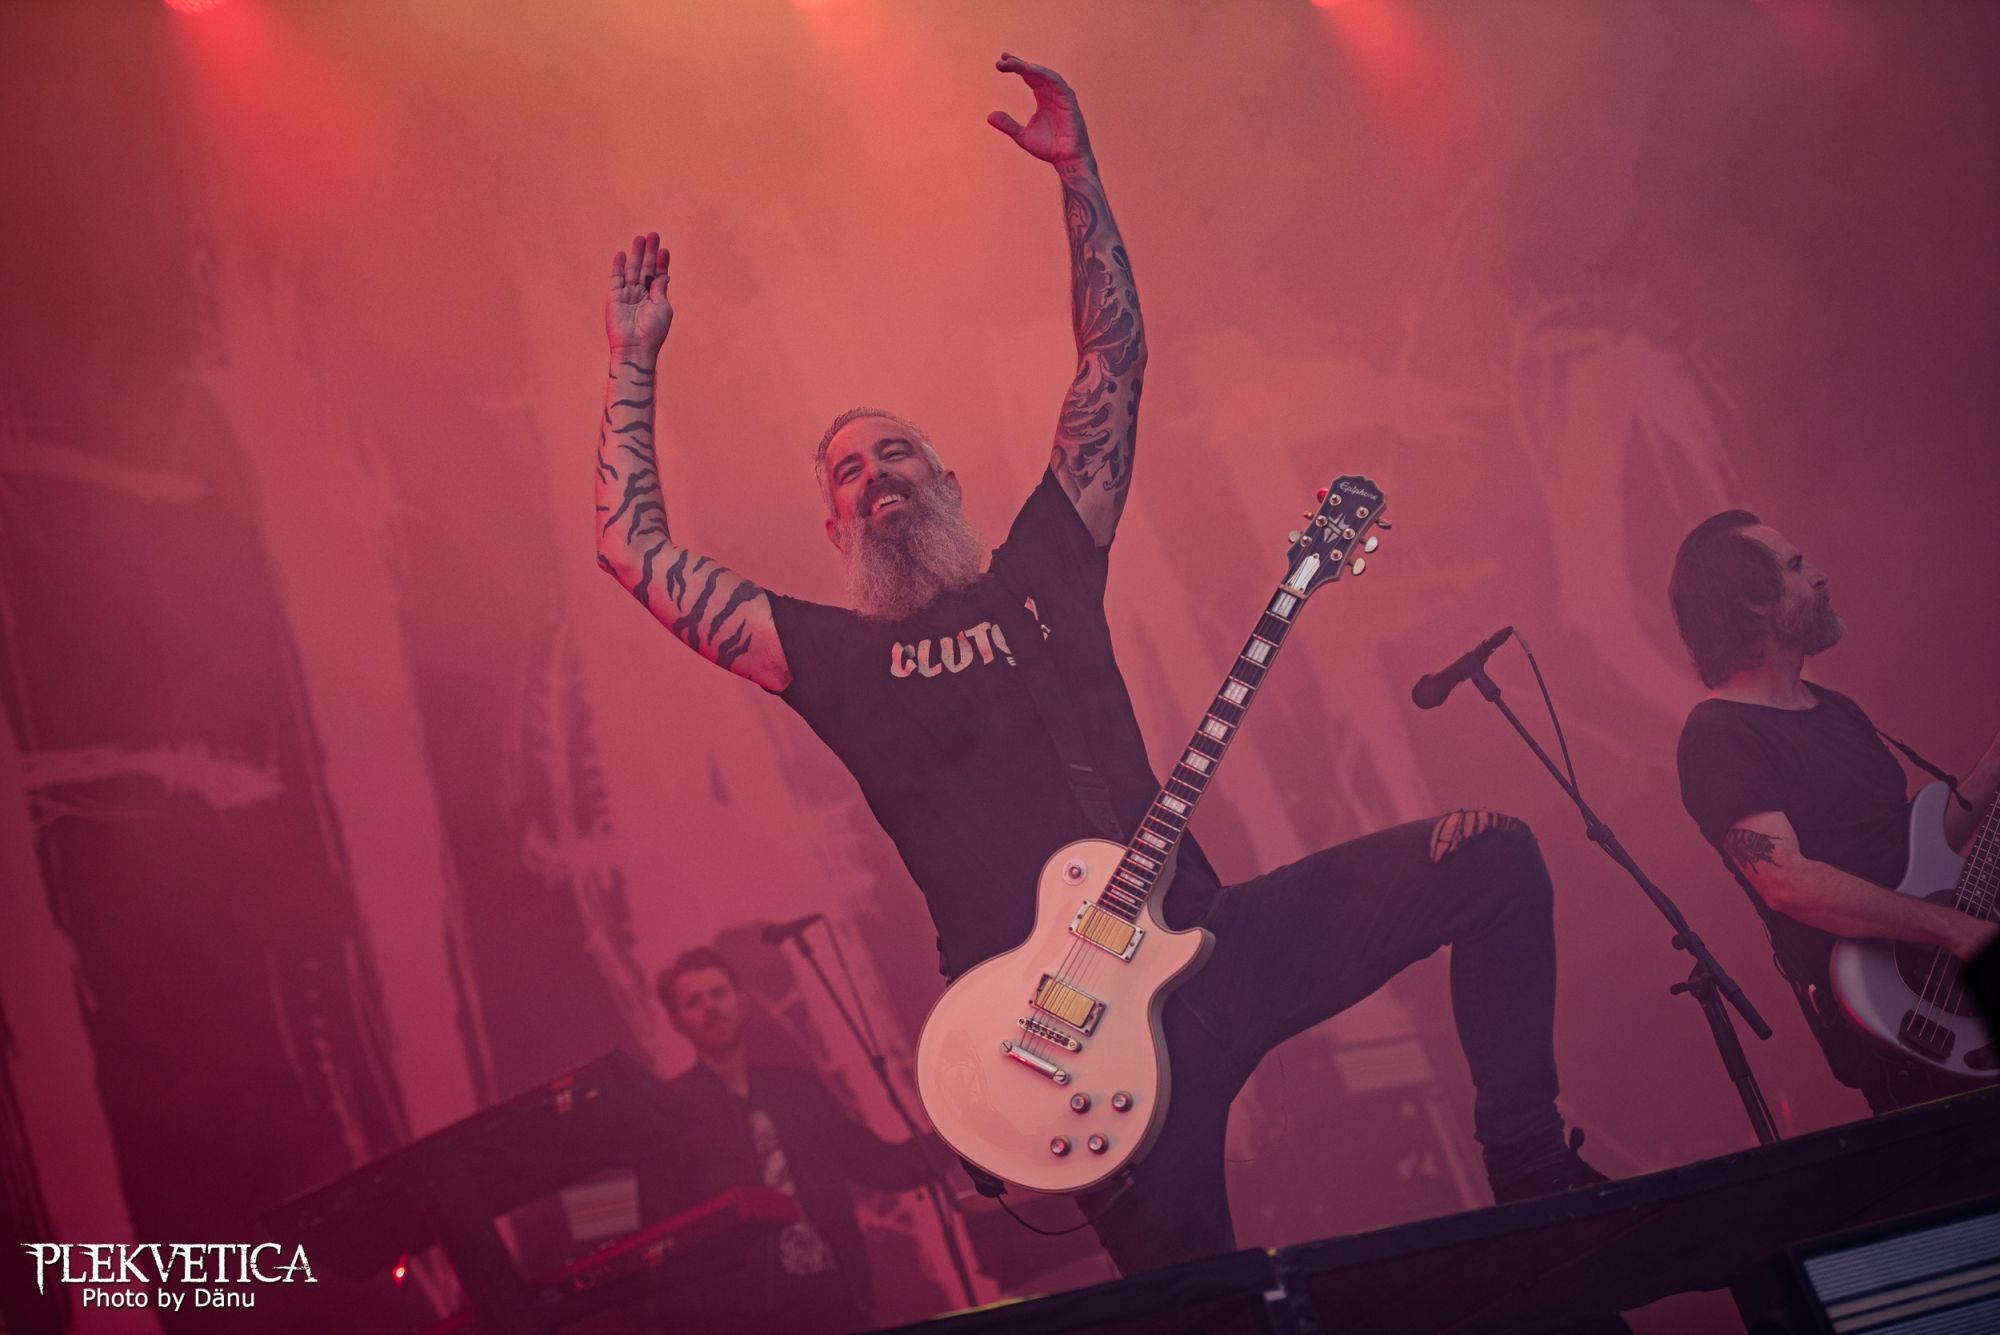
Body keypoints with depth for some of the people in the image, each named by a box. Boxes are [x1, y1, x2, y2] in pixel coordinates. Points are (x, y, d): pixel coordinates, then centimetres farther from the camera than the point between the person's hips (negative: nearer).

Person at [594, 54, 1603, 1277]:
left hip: (1199, 935, 3)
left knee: (1492, 857, -9)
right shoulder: (834, 657, 9)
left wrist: (1078, 171, 5)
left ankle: (1530, 1169, 2)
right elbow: (635, 551, 5)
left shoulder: (1041, 569, 13)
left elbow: (1114, 359, 11)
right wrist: (635, 365, 8)